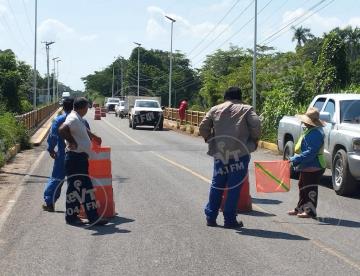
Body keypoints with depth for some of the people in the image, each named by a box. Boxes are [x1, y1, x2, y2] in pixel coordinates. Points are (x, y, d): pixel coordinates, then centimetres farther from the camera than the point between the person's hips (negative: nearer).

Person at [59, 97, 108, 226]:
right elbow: (62, 130, -34)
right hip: (75, 158, -10)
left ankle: (93, 217, 16)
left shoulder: (78, 119, 15)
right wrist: (72, 142, -23)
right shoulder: (73, 119, -16)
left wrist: (94, 137, 48)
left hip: (81, 158, 10)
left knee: (86, 187, 11)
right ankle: (71, 216, 3)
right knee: (75, 187, -3)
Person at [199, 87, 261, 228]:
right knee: (234, 187, 1)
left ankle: (210, 217, 18)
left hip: (220, 153, 3)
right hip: (239, 153, -3)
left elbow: (202, 128, 6)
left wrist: (209, 139, 21)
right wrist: (254, 140, 3)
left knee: (217, 185, 14)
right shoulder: (246, 109, 4)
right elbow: (256, 124, -10)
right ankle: (230, 219, 3)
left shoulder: (215, 109, 11)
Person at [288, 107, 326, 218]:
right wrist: (296, 159, 16)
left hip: (313, 168, -11)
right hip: (306, 167, 11)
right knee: (302, 187, 19)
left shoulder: (315, 134, -24)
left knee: (310, 189, -3)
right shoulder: (310, 131, 11)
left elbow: (311, 153, -30)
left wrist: (296, 159, -29)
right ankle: (301, 208, 31)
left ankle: (310, 211, 5)